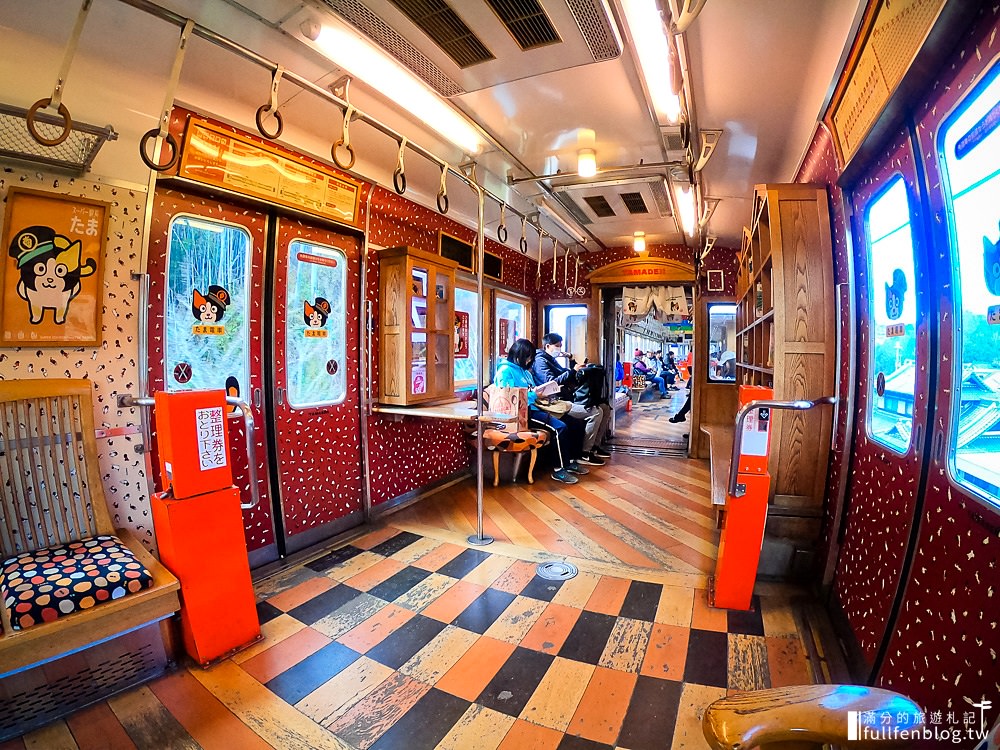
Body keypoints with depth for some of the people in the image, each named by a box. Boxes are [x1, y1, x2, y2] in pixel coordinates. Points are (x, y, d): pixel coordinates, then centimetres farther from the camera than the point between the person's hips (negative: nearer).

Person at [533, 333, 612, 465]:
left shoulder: (552, 360, 22)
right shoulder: (540, 360, -8)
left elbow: (568, 378, 27)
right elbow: (552, 383, -22)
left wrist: (572, 363, 12)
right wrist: (572, 370, -21)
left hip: (569, 398, 11)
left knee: (605, 408, 9)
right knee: (596, 412, -24)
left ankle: (594, 446, 14)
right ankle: (585, 454, -14)